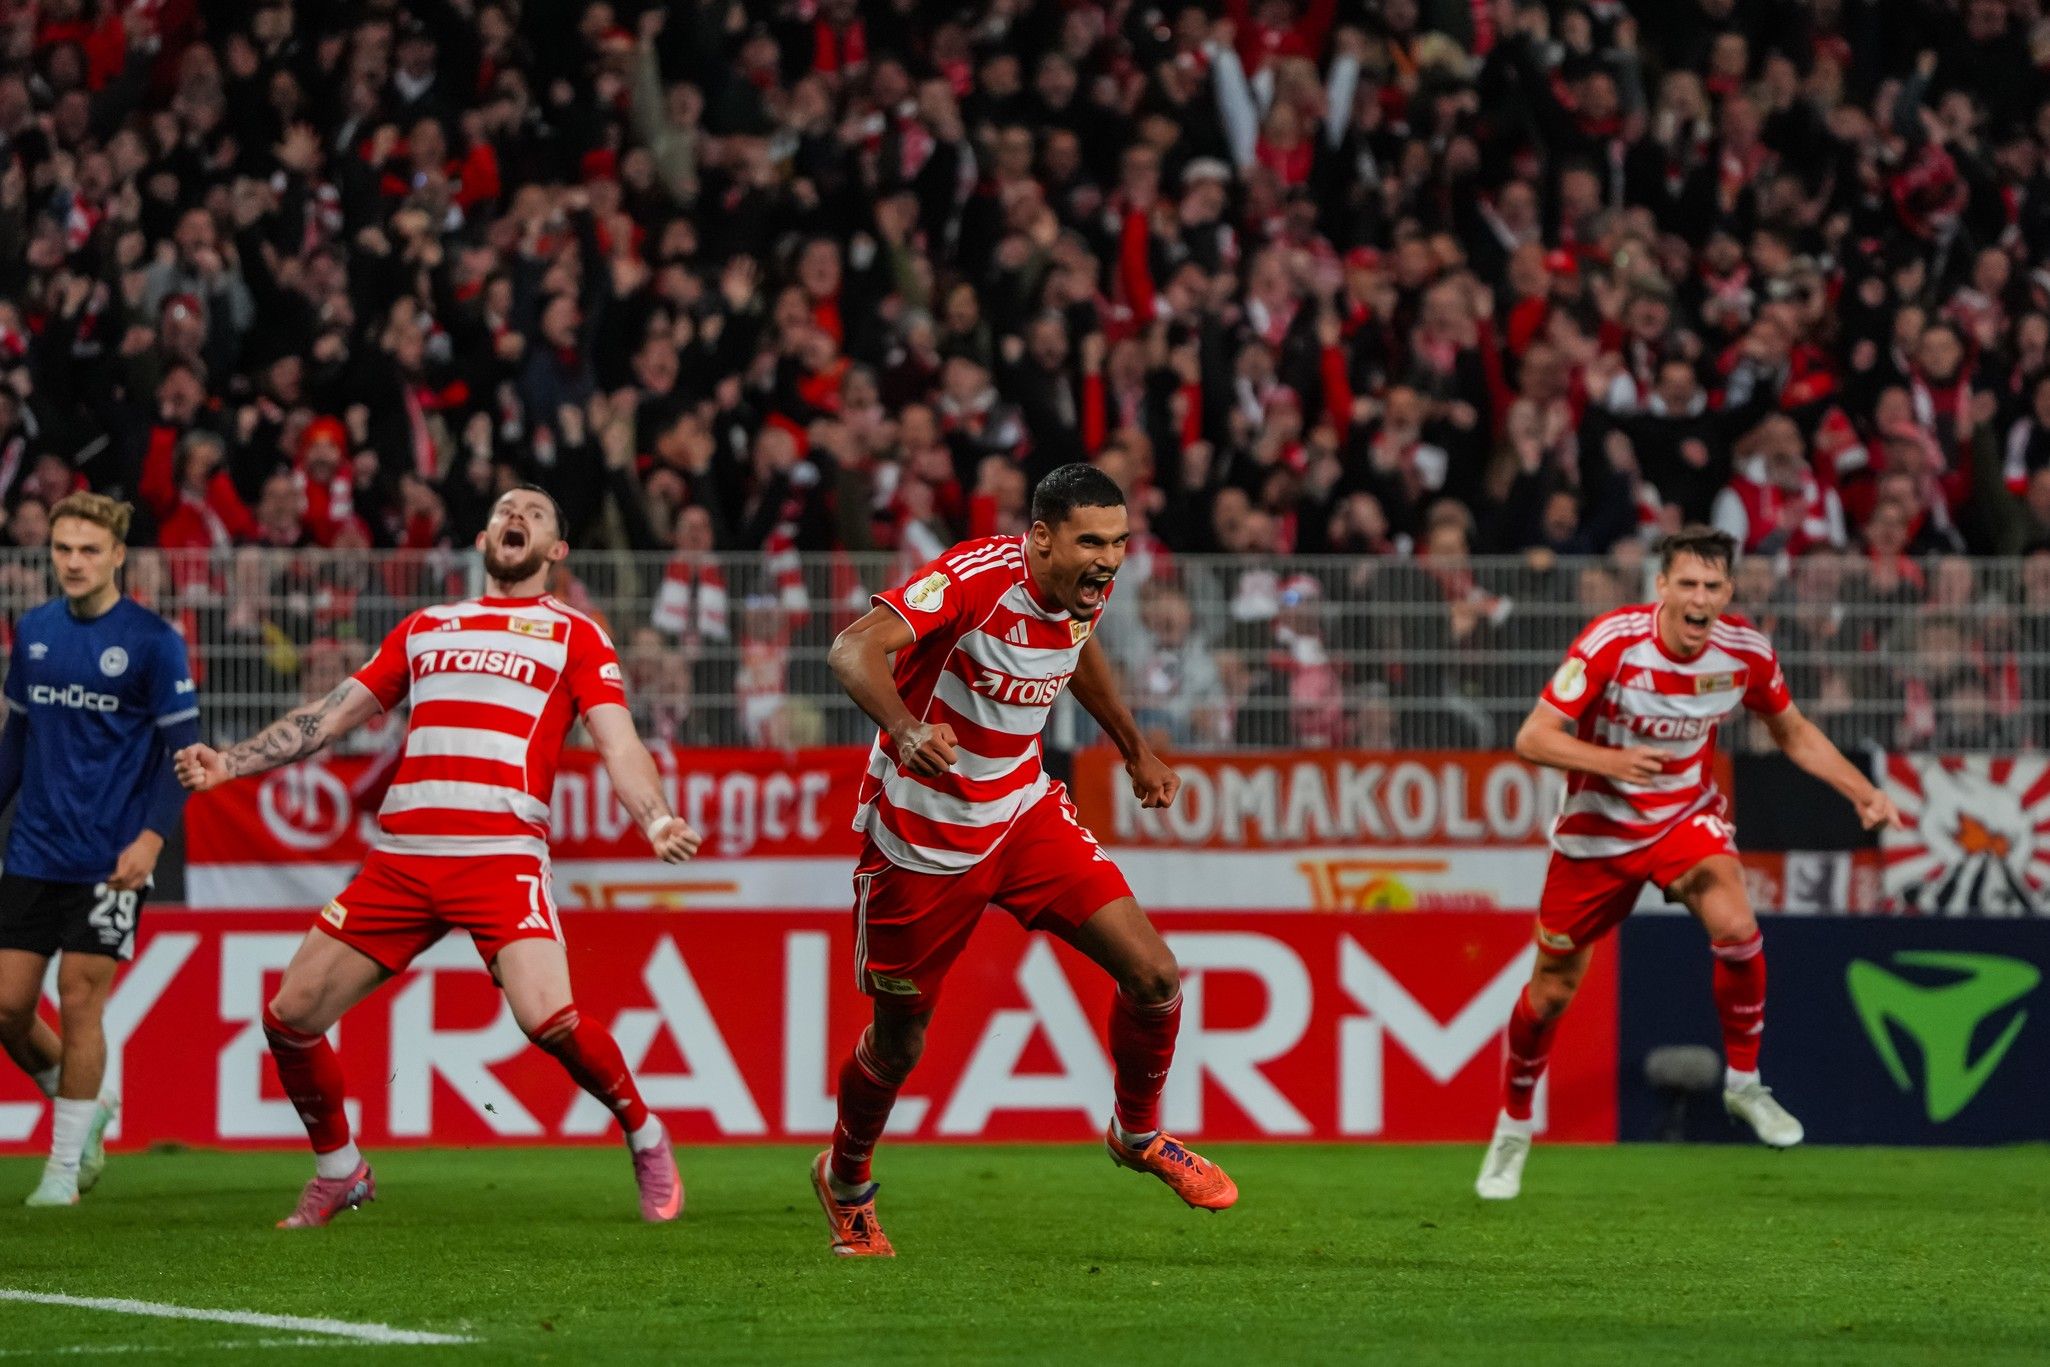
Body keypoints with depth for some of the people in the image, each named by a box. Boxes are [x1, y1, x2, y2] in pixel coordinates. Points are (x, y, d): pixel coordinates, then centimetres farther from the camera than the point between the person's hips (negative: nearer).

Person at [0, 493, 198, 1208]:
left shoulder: (151, 640, -7)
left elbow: (181, 748, -7)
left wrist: (152, 836, -17)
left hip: (108, 862, -5)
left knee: (79, 1006, -6)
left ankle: (65, 1165, 6)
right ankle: (88, 1106, 27)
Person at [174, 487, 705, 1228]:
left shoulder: (573, 634, 12)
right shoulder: (427, 628, 23)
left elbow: (617, 743, 2)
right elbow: (334, 713, 24)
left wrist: (656, 819, -18)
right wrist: (228, 763, 13)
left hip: (502, 854, -4)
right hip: (399, 855, 4)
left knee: (548, 1018, -24)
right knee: (290, 1014, 0)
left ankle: (646, 1139, 2)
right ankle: (339, 1171, 22)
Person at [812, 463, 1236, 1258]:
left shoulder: (1084, 592, -5)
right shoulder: (976, 578, -27)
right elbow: (854, 649, -37)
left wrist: (1134, 748, 24)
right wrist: (905, 727, -55)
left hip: (1024, 813, 6)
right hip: (923, 833, -6)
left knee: (1152, 974, -7)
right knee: (899, 1040, 7)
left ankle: (1139, 1133, 20)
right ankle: (846, 1180, 37)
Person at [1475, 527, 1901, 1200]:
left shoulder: (1745, 652, -13)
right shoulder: (1611, 642, -25)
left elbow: (1794, 732, 7)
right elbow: (1533, 738, -24)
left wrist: (1863, 793, -2)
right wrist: (1610, 761, -40)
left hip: (1688, 816, 2)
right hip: (1598, 827, -1)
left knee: (1736, 928, -27)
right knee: (1553, 988, 6)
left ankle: (1743, 1083, -7)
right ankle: (1512, 1131, 30)